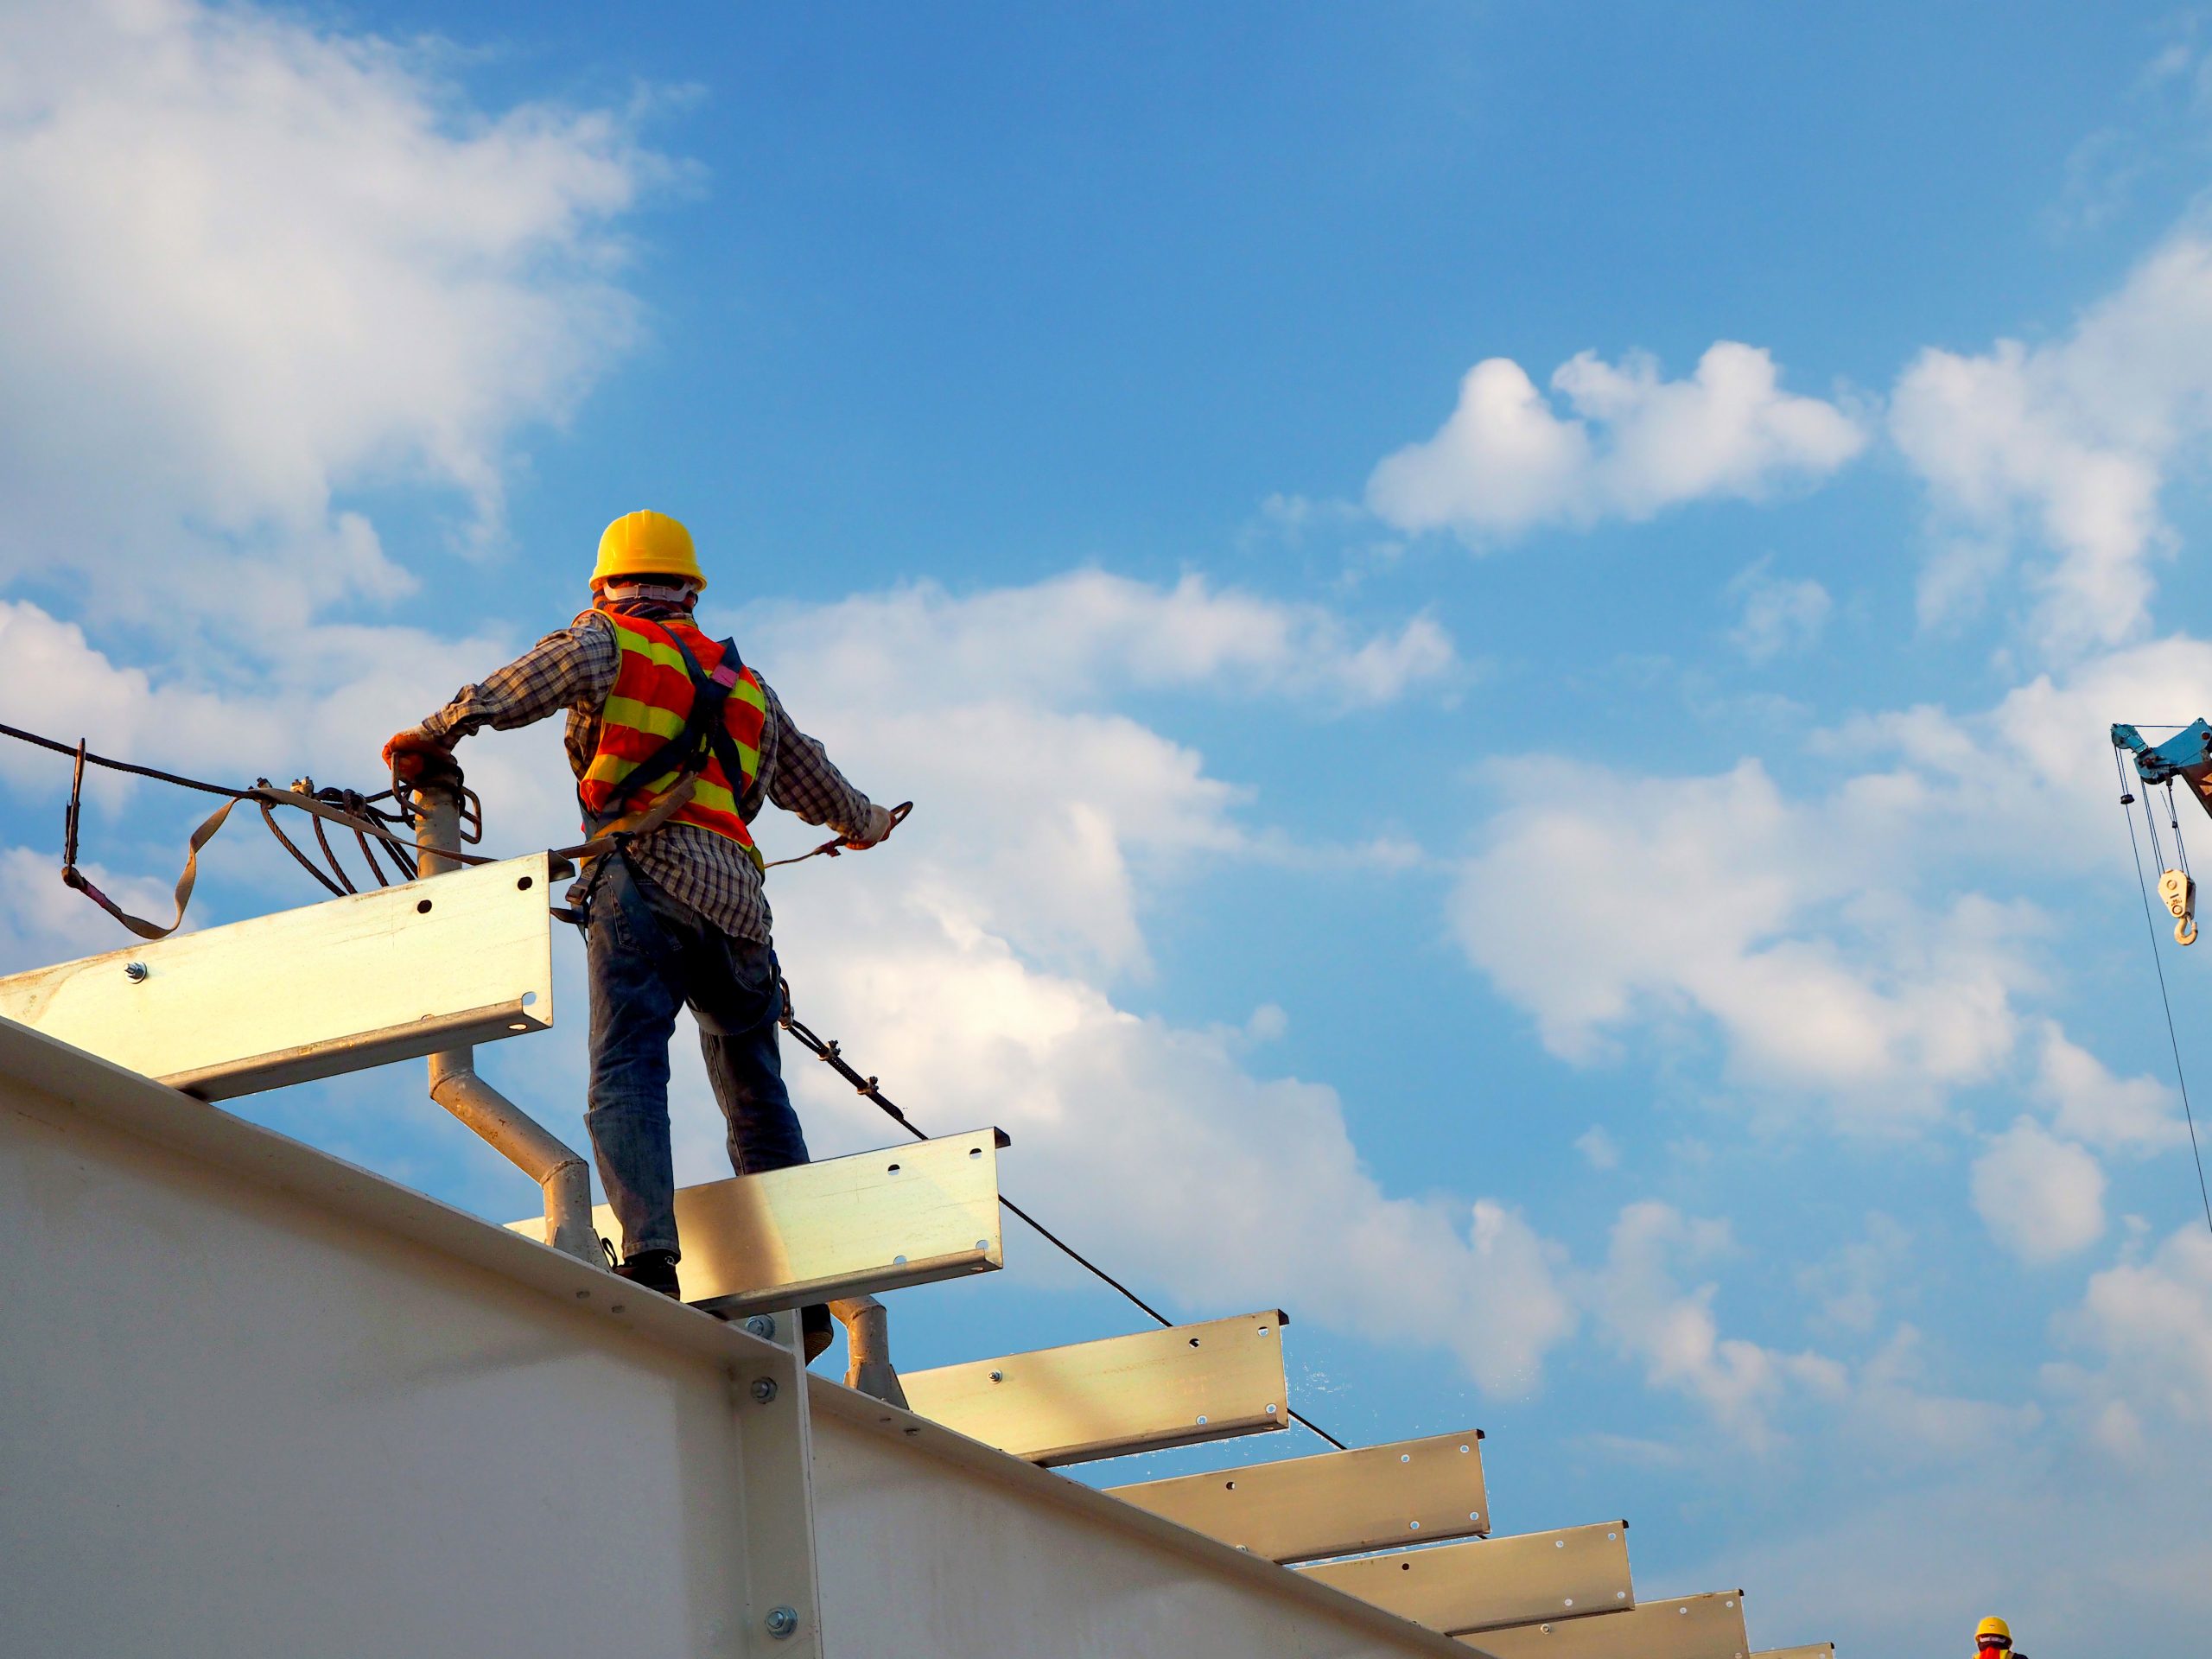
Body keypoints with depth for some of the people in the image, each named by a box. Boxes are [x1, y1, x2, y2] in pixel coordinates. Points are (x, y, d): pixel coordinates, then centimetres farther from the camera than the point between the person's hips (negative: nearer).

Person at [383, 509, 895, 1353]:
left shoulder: (609, 641, 14)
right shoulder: (747, 684, 30)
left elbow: (565, 664, -9)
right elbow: (817, 786, 40)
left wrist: (436, 732, -2)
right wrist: (867, 824, 62)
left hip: (646, 879, -5)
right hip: (737, 897, 5)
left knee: (627, 1074, -15)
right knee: (757, 1097, 14)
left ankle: (651, 1259, -35)